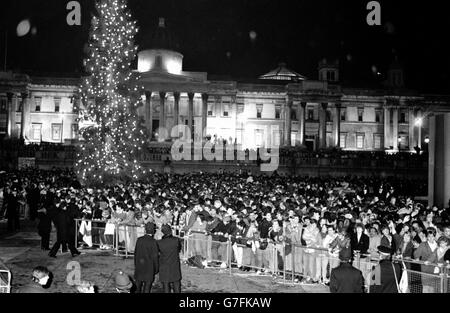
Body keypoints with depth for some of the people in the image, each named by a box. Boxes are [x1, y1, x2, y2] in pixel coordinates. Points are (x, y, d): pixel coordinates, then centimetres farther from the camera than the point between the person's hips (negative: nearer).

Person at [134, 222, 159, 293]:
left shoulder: (139, 240, -2)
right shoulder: (153, 242, -16)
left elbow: (136, 253, 5)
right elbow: (155, 256, -12)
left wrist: (136, 265, 16)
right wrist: (156, 269, 0)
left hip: (139, 266, 5)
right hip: (149, 267, -4)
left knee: (138, 286, 16)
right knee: (147, 288, 4)